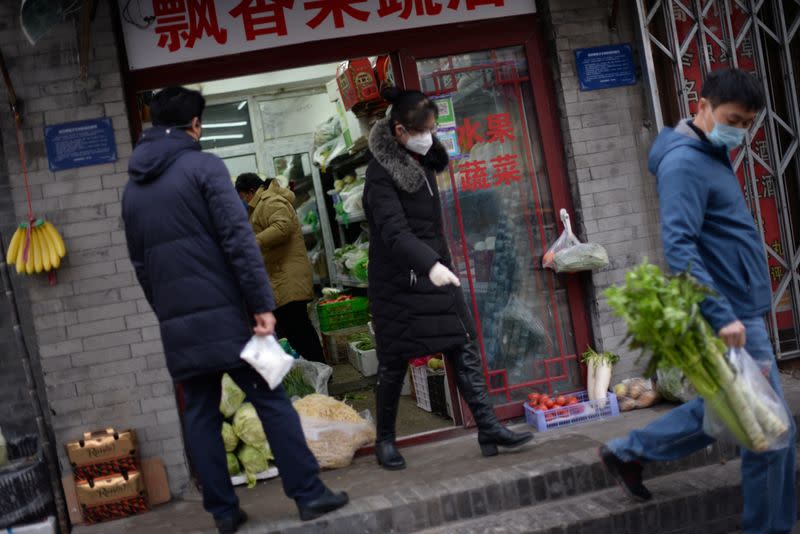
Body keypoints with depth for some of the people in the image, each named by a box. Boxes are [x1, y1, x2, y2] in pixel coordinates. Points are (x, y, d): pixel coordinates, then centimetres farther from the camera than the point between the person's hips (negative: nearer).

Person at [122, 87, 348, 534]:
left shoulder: (133, 188, 14)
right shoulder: (204, 166, -5)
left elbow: (140, 263, 17)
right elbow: (239, 239, -14)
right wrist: (263, 304, -14)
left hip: (177, 324, 6)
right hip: (223, 313, -5)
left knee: (200, 414, 10)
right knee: (271, 401, 1)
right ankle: (310, 494, 5)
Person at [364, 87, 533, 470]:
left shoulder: (422, 162, 11)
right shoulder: (381, 174, -15)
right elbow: (393, 231, -29)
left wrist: (441, 261, 18)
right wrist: (430, 264, -42)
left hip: (435, 270, 7)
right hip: (398, 281, -7)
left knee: (465, 350, 0)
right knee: (393, 363, 3)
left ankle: (489, 429, 2)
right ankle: (385, 440, 19)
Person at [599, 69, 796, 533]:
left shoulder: (714, 156, 14)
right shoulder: (684, 163, -17)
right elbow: (679, 248, -26)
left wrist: (729, 311, 19)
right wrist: (722, 316, -30)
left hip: (740, 310, 10)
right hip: (733, 317, -10)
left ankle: (630, 452, 28)